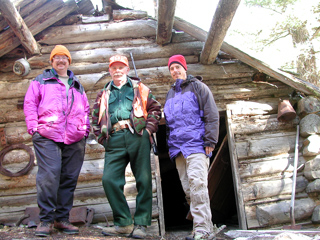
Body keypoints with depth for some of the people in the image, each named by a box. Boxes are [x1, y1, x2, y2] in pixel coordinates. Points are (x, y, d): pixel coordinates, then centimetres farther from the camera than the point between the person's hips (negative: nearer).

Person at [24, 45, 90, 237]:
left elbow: (86, 109, 26)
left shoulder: (77, 85, 25)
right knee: (49, 175, -14)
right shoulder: (41, 81, 15)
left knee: (69, 178, 3)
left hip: (74, 139, 4)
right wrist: (33, 127, -4)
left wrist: (85, 128, 11)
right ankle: (46, 219, -4)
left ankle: (62, 218, 12)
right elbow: (30, 103, 8)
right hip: (47, 136, -3)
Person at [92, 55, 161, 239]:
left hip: (137, 136, -2)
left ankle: (141, 224, 5)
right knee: (109, 179, -10)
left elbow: (155, 108, 11)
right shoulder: (104, 94, 25)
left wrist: (149, 129, -2)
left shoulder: (139, 88, 18)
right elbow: (96, 118, 23)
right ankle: (123, 223, 1)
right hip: (115, 140, 2)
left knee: (144, 180, -4)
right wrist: (102, 137, 8)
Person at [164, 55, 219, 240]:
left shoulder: (198, 86, 5)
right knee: (188, 189, 4)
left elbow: (212, 115, -3)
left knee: (197, 183, -18)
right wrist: (170, 145, 19)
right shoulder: (171, 93, 23)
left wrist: (210, 141, -12)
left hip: (195, 143, -6)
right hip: (178, 147, 6)